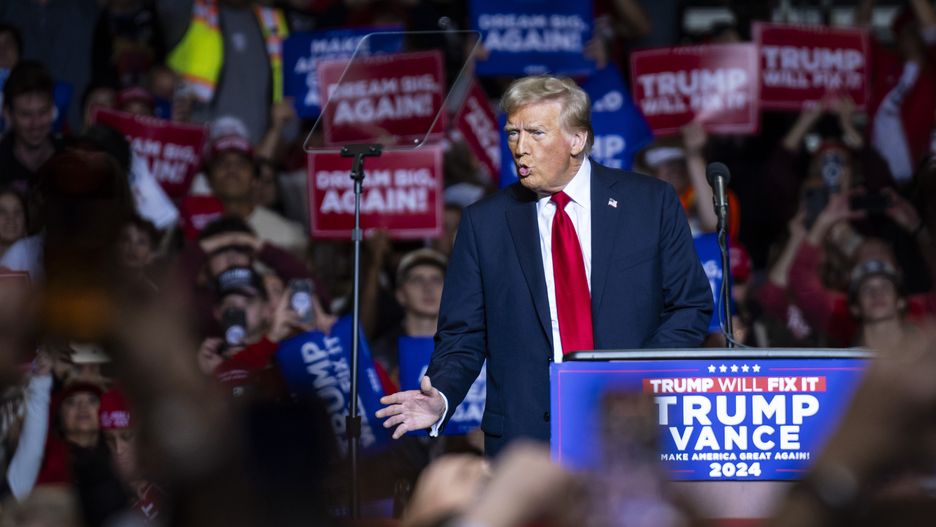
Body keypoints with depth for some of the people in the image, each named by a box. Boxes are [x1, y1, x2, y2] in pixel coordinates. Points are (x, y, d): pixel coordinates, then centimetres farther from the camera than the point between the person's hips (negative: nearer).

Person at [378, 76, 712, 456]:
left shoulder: (651, 203, 4)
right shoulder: (484, 222, 6)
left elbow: (691, 306, 6)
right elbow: (463, 336, 6)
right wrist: (442, 398, -14)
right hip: (525, 437, 0)